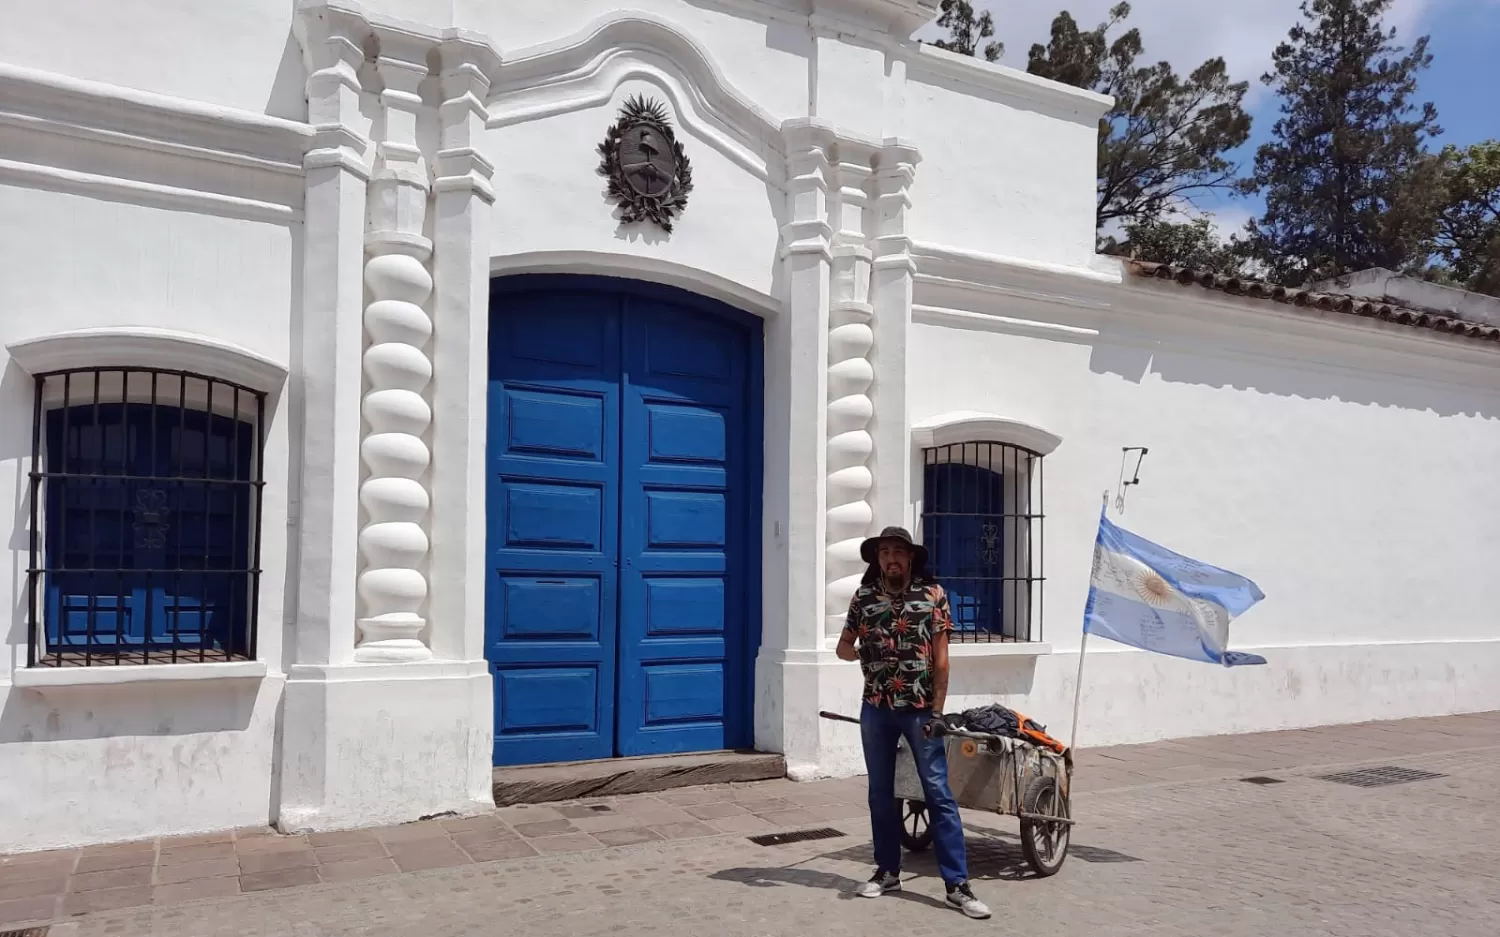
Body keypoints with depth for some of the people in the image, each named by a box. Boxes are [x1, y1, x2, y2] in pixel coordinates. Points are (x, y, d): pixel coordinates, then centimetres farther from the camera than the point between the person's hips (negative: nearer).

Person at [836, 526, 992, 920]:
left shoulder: (933, 595, -3)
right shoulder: (863, 597, 3)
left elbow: (941, 657, -3)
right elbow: (843, 646, 12)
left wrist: (937, 710, -8)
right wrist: (856, 652, -12)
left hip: (920, 709, -3)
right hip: (876, 709, 3)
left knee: (939, 794, -4)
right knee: (880, 792, 11)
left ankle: (957, 884, 0)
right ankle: (888, 871, 25)